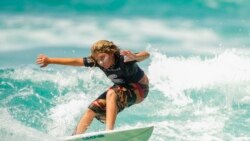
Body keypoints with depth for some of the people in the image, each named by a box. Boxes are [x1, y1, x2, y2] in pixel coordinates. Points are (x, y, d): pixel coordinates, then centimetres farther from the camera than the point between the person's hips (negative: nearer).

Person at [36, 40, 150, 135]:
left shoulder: (124, 58, -33)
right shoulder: (97, 61, -16)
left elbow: (146, 55, -48)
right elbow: (75, 61, -13)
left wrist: (134, 57, -70)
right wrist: (49, 60, -14)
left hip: (139, 89, -7)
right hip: (122, 88, 7)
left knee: (112, 94, -34)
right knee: (94, 107, -3)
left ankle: (109, 131, -42)